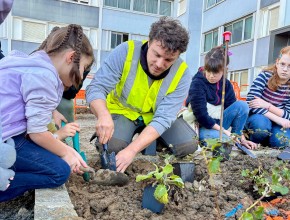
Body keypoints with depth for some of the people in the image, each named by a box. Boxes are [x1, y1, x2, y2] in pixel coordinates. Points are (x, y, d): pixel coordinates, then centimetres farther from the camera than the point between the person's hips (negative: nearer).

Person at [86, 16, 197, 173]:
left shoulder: (182, 73, -23)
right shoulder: (126, 51, -25)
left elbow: (163, 118, -28)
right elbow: (96, 88, -26)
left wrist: (132, 150, -40)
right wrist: (104, 116, -49)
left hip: (155, 115, 2)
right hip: (123, 110, -1)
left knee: (188, 146, -17)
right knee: (112, 145, -30)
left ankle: (153, 141, 12)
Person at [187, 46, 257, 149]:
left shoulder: (226, 85, 2)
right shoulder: (197, 84, -16)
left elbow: (235, 109, 0)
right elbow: (200, 115, -20)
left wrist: (242, 138, -7)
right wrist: (223, 130, -19)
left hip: (218, 124, 6)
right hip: (202, 127, -6)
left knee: (242, 105, -15)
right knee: (225, 139, -37)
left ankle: (236, 139, -6)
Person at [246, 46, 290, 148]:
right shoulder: (265, 76, -17)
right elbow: (251, 102, -26)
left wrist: (267, 105, -27)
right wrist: (278, 119, -30)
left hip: (276, 123, 3)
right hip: (257, 118, -2)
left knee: (281, 141, -28)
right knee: (261, 124, -36)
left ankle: (266, 141, 6)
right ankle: (254, 142, -4)